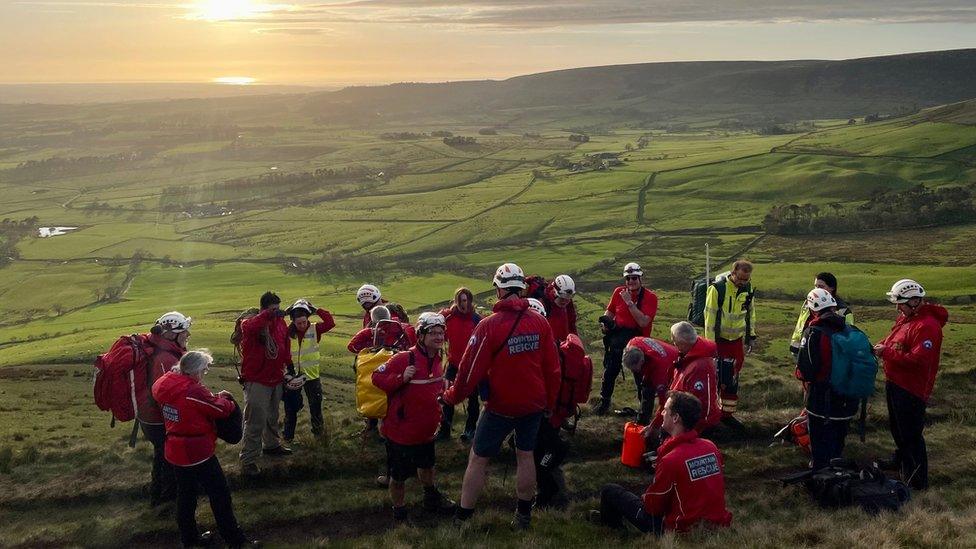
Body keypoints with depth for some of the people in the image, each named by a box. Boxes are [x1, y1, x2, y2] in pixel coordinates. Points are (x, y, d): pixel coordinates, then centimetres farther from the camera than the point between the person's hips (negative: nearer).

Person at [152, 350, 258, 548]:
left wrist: (215, 397, 0)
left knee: (185, 494, 18)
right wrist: (224, 398, 4)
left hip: (176, 451, 8)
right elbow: (221, 409, -16)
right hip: (197, 452, -8)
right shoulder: (193, 391, -25)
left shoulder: (167, 385, -1)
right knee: (220, 494, 4)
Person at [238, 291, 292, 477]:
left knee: (273, 417, 25)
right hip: (257, 381, -7)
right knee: (255, 422, -8)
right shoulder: (253, 323, -15)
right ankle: (248, 461, -1)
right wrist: (268, 315, -48)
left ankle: (272, 445, 45)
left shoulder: (281, 323, 5)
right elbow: (247, 327, -41)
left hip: (276, 380, 7)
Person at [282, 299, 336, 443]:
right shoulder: (288, 332, -4)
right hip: (293, 375, 1)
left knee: (315, 405, 13)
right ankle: (288, 435, 21)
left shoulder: (315, 329, -7)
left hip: (312, 374, -1)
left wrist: (317, 310, -20)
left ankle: (319, 431, 31)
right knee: (291, 407, 10)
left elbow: (331, 323, -19)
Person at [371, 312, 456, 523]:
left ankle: (431, 498, 53)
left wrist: (443, 393, 3)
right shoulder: (404, 359, -24)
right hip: (401, 430, -8)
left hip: (426, 429, 8)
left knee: (427, 465, 30)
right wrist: (401, 378, -34)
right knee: (399, 474, 6)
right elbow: (377, 378, -21)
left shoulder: (437, 360, 1)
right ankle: (399, 512, 27)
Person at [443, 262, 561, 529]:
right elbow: (552, 367, 1)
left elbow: (471, 368, -16)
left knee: (478, 459, 8)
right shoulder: (540, 322, -5)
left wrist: (451, 397, 0)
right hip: (534, 405, 4)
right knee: (525, 456, 19)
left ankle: (462, 518, 14)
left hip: (501, 407, -4)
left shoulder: (489, 325, -19)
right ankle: (524, 515, 27)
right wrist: (550, 402, 14)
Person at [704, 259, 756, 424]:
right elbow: (710, 317, -14)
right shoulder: (717, 289, -17)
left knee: (732, 380, 10)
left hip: (737, 340, 5)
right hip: (719, 340, -5)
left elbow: (751, 312, 15)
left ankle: (727, 413, 22)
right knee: (716, 377, -4)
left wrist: (751, 336, 16)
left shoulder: (748, 289, 1)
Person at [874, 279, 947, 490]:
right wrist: (882, 345, 1)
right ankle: (901, 460, 49)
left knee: (910, 434, -3)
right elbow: (893, 338, 22)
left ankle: (917, 481, 6)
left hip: (911, 390, -10)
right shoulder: (905, 318, 8)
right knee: (897, 427, 27)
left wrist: (887, 353, -24)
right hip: (895, 383, 10)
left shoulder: (927, 326, -23)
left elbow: (918, 360, -29)